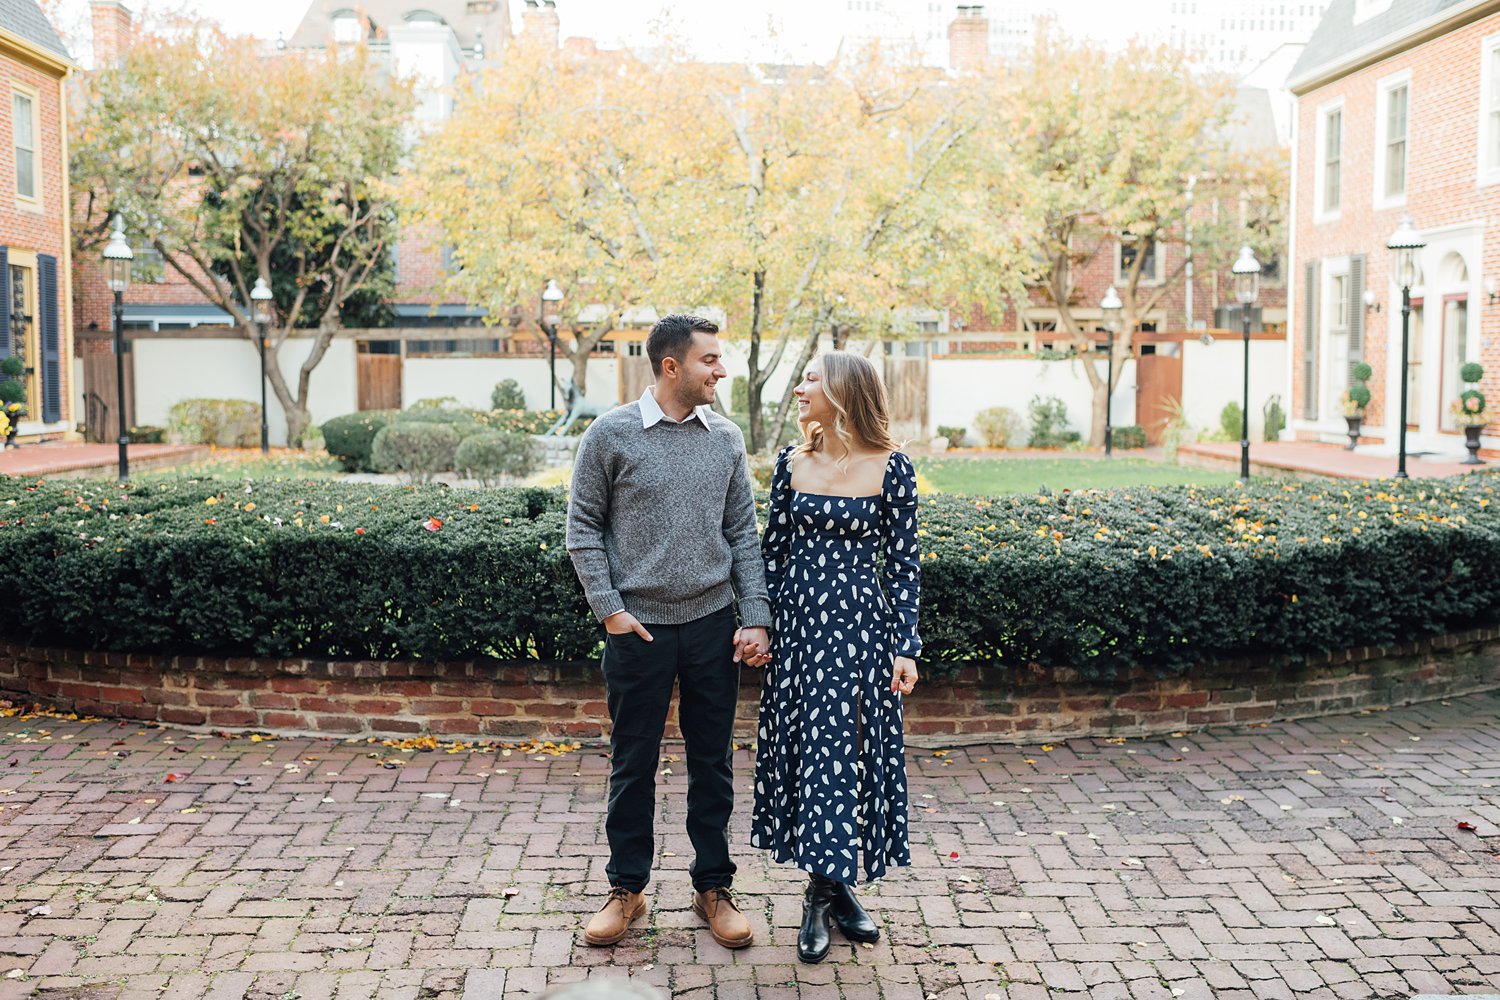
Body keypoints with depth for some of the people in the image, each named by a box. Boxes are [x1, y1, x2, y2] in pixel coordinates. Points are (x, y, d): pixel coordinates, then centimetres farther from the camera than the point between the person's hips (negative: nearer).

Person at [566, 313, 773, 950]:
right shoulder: (612, 434, -5)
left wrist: (755, 617, 1)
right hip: (639, 628, -3)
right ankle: (627, 889, 24)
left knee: (713, 762, 10)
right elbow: (583, 527, -1)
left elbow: (742, 533, 8)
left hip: (713, 623, 3)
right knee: (634, 764, 8)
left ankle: (714, 887, 24)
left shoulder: (726, 439, 5)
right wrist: (609, 608, -8)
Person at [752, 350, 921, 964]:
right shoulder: (792, 463, 4)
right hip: (797, 622, 4)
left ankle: (824, 895, 15)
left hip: (857, 625, -3)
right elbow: (773, 548, 9)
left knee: (844, 747, 0)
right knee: (806, 747, 7)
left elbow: (903, 562, -4)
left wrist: (905, 646, -7)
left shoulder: (890, 468, -6)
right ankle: (831, 886, 20)